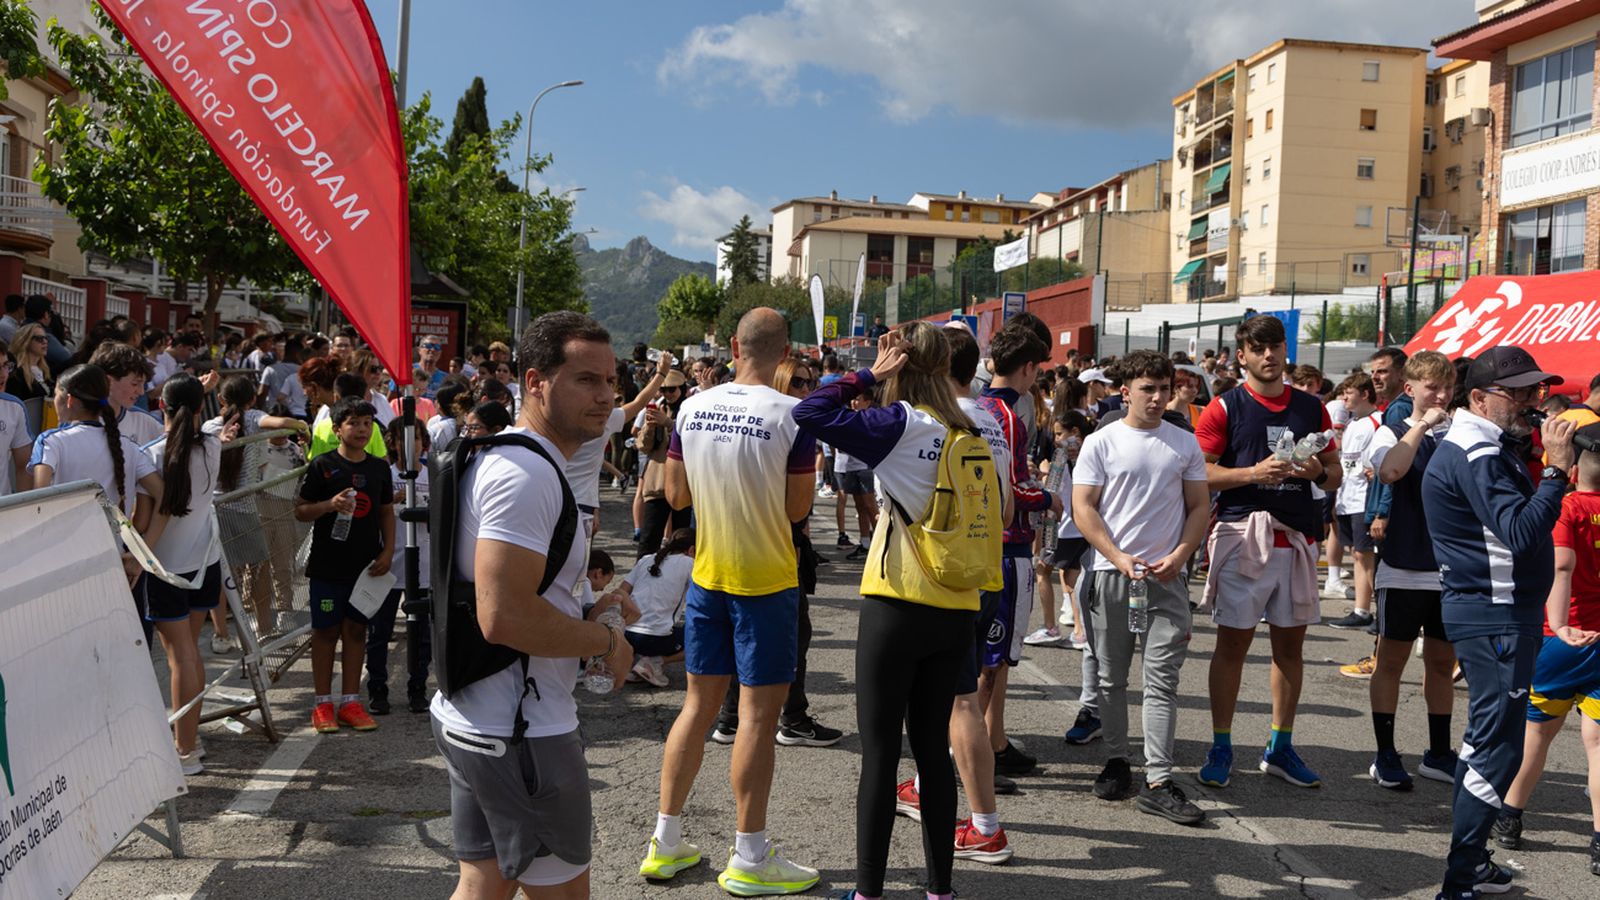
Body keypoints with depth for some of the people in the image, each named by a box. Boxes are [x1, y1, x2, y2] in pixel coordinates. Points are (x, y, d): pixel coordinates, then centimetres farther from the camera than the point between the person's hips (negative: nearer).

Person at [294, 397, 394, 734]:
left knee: (356, 630, 9)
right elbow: (300, 510, -3)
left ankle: (350, 702, 17)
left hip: (365, 565, 4)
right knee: (326, 631, 5)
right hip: (328, 564, -3)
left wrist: (387, 552, 2)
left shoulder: (379, 467, 7)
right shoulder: (323, 465, -6)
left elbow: (387, 512, 13)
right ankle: (323, 704, 14)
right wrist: (329, 505, -22)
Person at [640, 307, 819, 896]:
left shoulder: (693, 408, 0)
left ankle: (665, 843, 23)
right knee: (758, 713, 3)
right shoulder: (792, 416, -14)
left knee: (699, 703, 15)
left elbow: (676, 495, 7)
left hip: (707, 575, 5)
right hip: (766, 580, -5)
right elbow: (797, 509, -10)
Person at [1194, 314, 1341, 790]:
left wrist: (1318, 472, -6)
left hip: (1297, 537, 4)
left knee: (1290, 642, 9)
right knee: (1234, 641, 0)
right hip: (1242, 534, -4)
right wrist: (1255, 473, -18)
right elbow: (1200, 471, -7)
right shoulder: (1225, 407, 0)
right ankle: (1221, 748, 8)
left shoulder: (1311, 407, 13)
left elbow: (1336, 474, 17)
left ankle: (1280, 748, 21)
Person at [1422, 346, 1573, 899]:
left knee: (1485, 738, 18)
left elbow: (1518, 523, 17)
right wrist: (1557, 470, -28)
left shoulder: (1489, 448, 15)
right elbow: (1521, 532, -29)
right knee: (1499, 749, -8)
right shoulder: (1476, 456, -18)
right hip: (1495, 619, -11)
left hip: (1500, 614, 11)